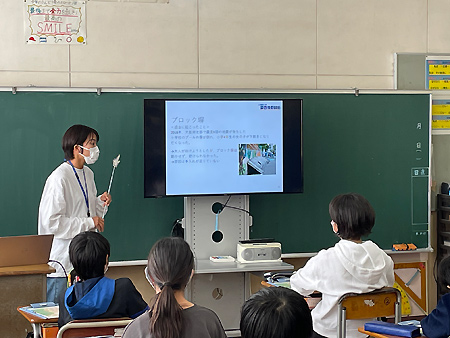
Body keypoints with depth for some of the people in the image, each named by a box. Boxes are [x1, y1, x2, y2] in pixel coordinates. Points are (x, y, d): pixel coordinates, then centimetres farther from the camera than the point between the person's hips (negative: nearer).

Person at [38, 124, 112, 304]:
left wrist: (100, 202, 3)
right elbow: (51, 222, -21)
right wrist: (88, 223, -17)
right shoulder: (59, 178, -16)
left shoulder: (88, 174, 12)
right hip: (61, 263, -8)